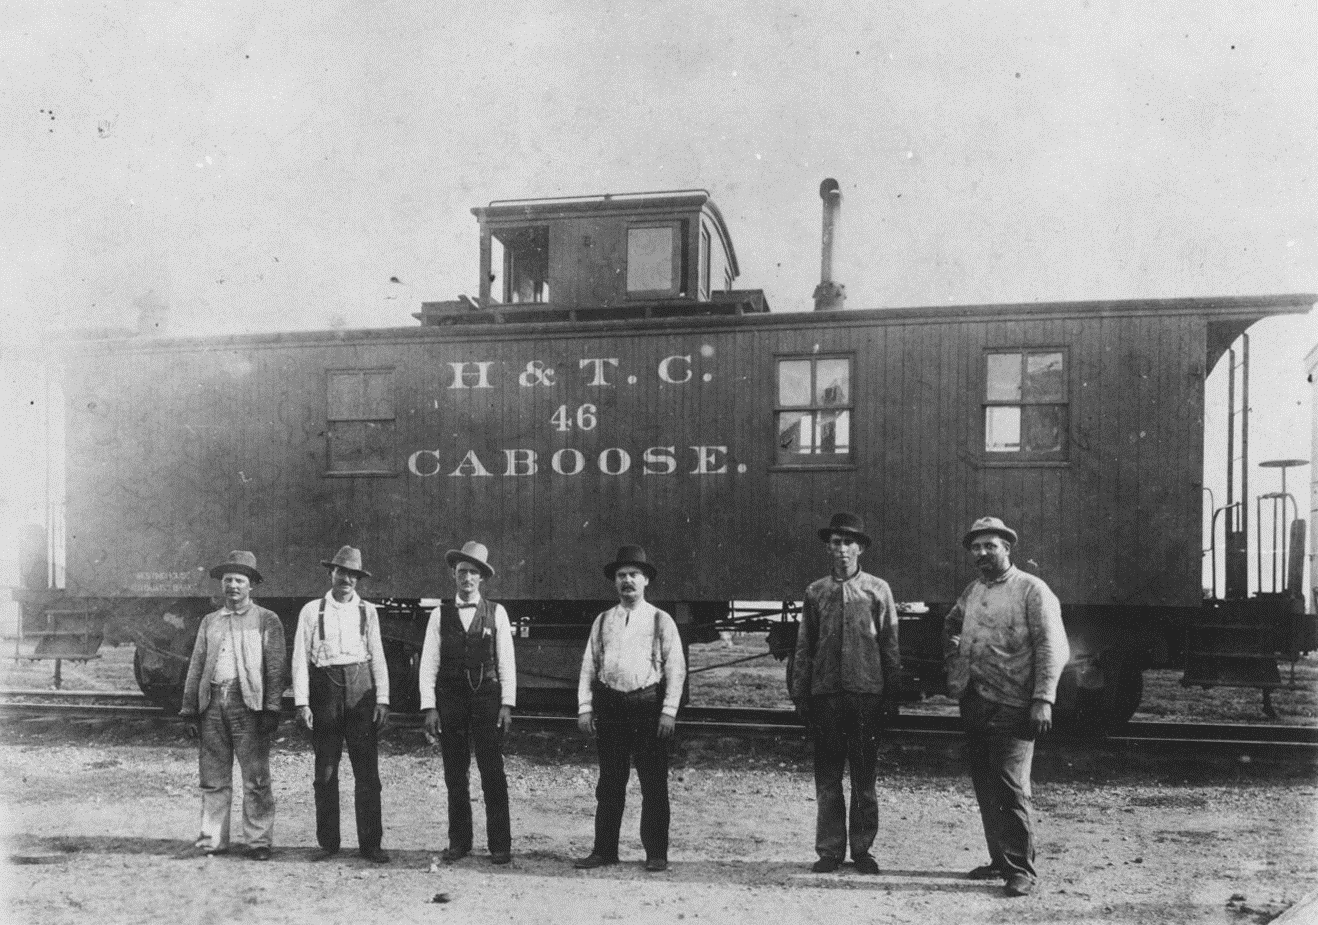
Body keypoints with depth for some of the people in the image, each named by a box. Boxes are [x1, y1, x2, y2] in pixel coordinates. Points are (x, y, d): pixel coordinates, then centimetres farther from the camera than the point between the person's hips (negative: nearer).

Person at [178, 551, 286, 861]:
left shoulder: (266, 620, 6)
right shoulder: (209, 621, 18)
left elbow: (275, 667, 0)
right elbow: (196, 666, 16)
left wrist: (271, 708, -9)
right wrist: (189, 707, 8)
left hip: (248, 702, -4)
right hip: (213, 703, 4)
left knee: (256, 778, -3)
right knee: (213, 777, 6)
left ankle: (259, 841, 4)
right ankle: (212, 839, 14)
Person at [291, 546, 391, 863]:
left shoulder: (367, 611, 8)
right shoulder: (312, 611, 4)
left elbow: (378, 657, 8)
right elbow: (300, 658, 2)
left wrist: (382, 699, 0)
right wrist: (302, 702, -6)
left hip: (361, 693, 1)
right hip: (325, 692, -1)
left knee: (367, 772, 1)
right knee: (325, 774, 5)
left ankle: (370, 843, 7)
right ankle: (327, 843, 16)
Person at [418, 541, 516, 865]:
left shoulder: (496, 613, 4)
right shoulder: (440, 615, 6)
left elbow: (506, 662, 3)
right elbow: (429, 662, 4)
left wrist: (507, 704, -4)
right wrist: (429, 707, -3)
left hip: (487, 698, -1)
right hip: (450, 700, 1)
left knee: (493, 774, -3)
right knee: (454, 776, 6)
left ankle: (499, 844, 4)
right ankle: (459, 842, 17)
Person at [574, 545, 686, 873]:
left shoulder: (660, 620, 4)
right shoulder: (602, 621, 12)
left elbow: (676, 668, 1)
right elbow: (589, 665, 11)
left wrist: (669, 711, -8)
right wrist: (584, 707, 1)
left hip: (648, 705, -2)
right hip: (610, 705, 2)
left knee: (653, 784, 1)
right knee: (609, 784, 7)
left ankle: (656, 854, 10)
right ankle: (604, 850, 15)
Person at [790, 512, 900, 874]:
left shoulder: (877, 590, 4)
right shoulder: (815, 593, 8)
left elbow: (890, 645, 4)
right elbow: (803, 647, 10)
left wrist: (891, 693, -1)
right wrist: (800, 694, 5)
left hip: (866, 693, -1)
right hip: (825, 694, 2)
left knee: (864, 777, 5)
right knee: (827, 776, 5)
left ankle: (862, 849, 16)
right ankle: (829, 850, 13)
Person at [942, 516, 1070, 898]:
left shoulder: (1031, 590, -6)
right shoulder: (972, 592, 14)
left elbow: (1051, 648, -12)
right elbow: (950, 626, 33)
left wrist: (1043, 700, -19)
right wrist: (954, 663, 19)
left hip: (1011, 706, -7)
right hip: (973, 702, 7)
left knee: (1010, 789, -9)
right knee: (985, 788, 12)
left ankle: (1021, 871, 0)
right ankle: (1000, 860, 23)